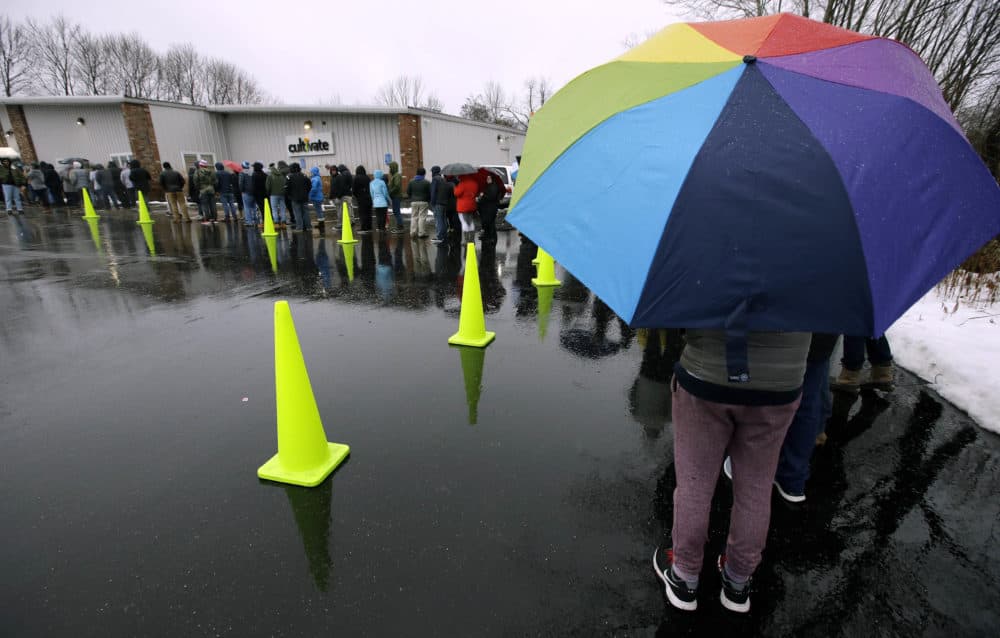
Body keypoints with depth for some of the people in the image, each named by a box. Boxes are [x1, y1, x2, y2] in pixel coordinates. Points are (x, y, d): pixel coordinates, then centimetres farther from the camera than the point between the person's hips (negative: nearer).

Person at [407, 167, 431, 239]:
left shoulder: (411, 181, 5)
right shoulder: (427, 182, -6)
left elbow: (408, 192, 6)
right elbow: (429, 193, -5)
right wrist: (429, 201, 10)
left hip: (414, 202, 3)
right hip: (423, 202, -3)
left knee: (414, 217, 10)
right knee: (422, 217, 0)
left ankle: (413, 232, 8)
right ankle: (421, 233, -2)